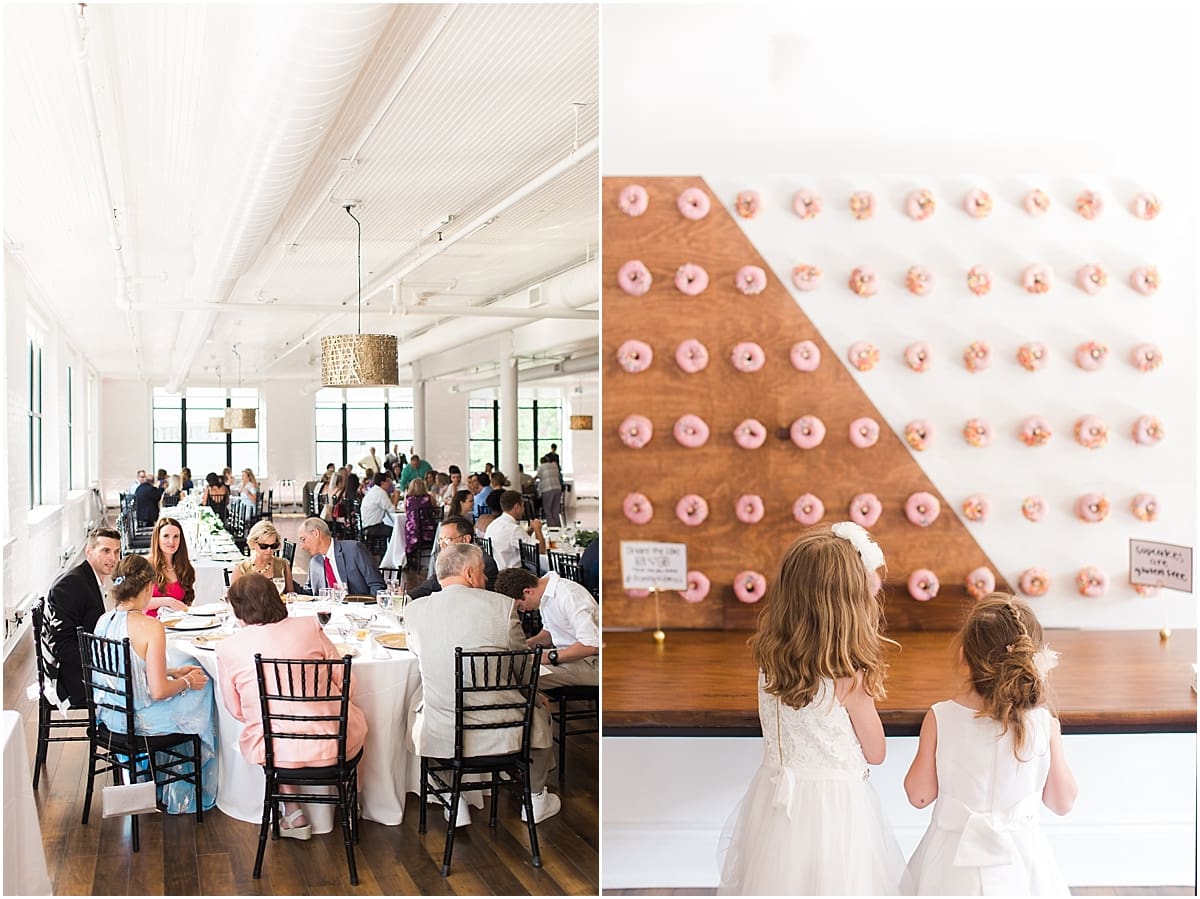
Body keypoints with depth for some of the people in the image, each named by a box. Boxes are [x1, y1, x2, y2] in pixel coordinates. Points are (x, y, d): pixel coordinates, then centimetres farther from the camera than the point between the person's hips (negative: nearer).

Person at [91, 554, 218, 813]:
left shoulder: (104, 620, 0)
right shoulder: (150, 627, -24)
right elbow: (158, 691, -22)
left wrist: (174, 672, 14)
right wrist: (187, 681, -3)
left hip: (108, 714, 8)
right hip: (138, 720, -8)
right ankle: (184, 798, 32)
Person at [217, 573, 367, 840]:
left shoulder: (228, 649, -2)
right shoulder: (309, 627, -1)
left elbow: (237, 711, 9)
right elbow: (346, 683, 5)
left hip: (273, 753, 0)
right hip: (330, 746, 0)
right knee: (354, 716, 32)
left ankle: (293, 813, 27)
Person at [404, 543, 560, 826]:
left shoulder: (414, 610, -4)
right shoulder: (502, 605, -10)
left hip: (440, 737, 1)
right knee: (539, 712, 32)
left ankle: (454, 805, 34)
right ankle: (536, 799, 48)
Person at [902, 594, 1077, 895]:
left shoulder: (940, 719, -15)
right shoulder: (1043, 723, -13)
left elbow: (919, 795, -4)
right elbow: (1062, 803, 0)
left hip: (953, 864, 0)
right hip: (1018, 861, 1)